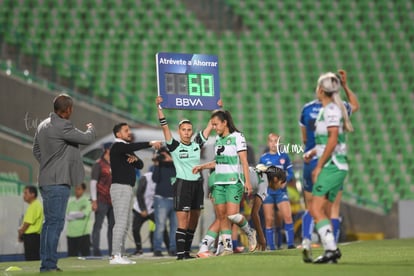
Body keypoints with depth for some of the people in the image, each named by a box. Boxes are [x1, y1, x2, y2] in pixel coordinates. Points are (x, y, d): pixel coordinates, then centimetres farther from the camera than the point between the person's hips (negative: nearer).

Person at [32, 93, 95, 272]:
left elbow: (36, 149, 23)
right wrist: (91, 128, 11)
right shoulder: (63, 126, -17)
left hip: (46, 181, 10)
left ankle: (46, 264, 15)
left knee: (49, 222, 13)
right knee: (56, 222, -9)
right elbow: (87, 138, -10)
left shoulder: (43, 125, 13)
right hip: (58, 182, -10)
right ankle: (49, 264, -11)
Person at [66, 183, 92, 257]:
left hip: (83, 233, -5)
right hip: (71, 233, 5)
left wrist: (72, 214, -1)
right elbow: (67, 217, 7)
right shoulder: (71, 202, 17)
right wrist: (77, 214, -8)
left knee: (85, 253, -9)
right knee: (71, 255, 3)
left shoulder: (86, 201, 3)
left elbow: (84, 214, -9)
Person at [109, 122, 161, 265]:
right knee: (121, 222, -14)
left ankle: (121, 254, 8)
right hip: (120, 187, -10)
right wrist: (150, 143, -33)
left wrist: (135, 159, -4)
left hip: (127, 189, 10)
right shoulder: (117, 147, -7)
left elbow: (140, 165, 18)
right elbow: (132, 146, -28)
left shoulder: (127, 148, 22)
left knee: (126, 223, 8)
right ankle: (116, 256, -18)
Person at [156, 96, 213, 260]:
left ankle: (187, 252, 14)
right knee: (183, 222, -9)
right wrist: (159, 107, -17)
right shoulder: (174, 146, -1)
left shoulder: (197, 144, 10)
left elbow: (210, 126, 15)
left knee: (193, 222, 7)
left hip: (197, 184, 5)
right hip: (182, 184, -5)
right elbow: (164, 127, -9)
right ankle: (180, 253, -9)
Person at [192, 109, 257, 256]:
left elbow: (244, 161, -8)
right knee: (221, 215, 0)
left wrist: (247, 181, -14)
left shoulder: (237, 137, -5)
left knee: (232, 214, -17)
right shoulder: (217, 139, 15)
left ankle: (250, 233, 9)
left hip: (234, 181, -7)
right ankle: (228, 247, 3)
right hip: (219, 182, 7)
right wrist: (202, 166, 18)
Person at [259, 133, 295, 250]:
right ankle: (271, 247, 5)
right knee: (269, 220, 0)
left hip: (281, 191, -1)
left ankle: (290, 243, -11)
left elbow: (290, 173, 8)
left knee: (287, 216, -15)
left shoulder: (284, 156, 7)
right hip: (267, 191, 1)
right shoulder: (263, 158, 8)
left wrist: (285, 180, -10)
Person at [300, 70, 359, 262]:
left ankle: (306, 240, -7)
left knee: (310, 207, 14)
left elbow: (304, 139, 12)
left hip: (310, 163, 2)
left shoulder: (307, 109, 2)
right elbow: (356, 105, 20)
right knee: (334, 209, 3)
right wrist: (345, 85, 20)